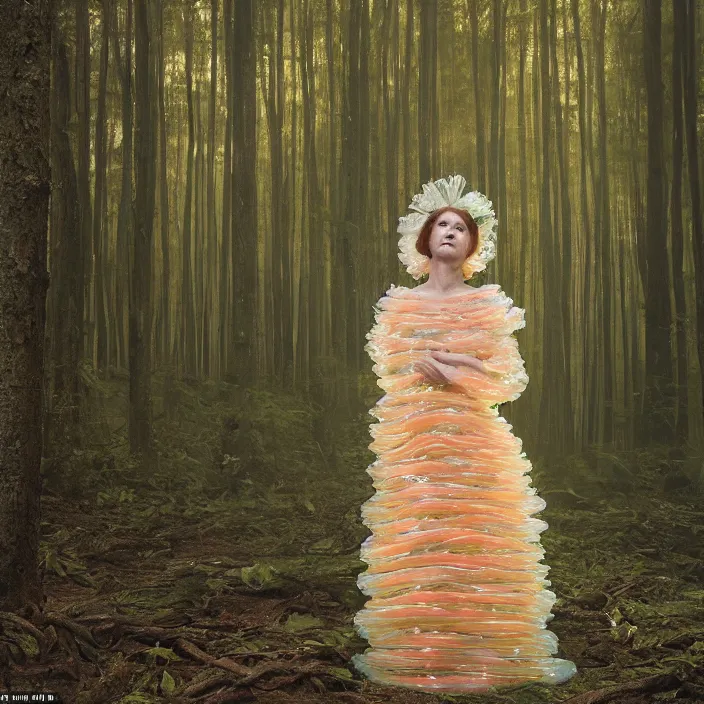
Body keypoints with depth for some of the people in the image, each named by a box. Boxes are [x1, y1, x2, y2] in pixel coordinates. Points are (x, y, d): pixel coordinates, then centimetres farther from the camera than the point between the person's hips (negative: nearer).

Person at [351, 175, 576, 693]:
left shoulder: (487, 303, 7)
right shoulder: (399, 303, 9)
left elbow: (505, 374, 1)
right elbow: (390, 370, 4)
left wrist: (440, 359, -8)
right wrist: (464, 366, -7)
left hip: (474, 435, 0)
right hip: (413, 434, 1)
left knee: (475, 537, -3)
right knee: (417, 536, -1)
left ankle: (481, 647, 6)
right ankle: (420, 649, 7)